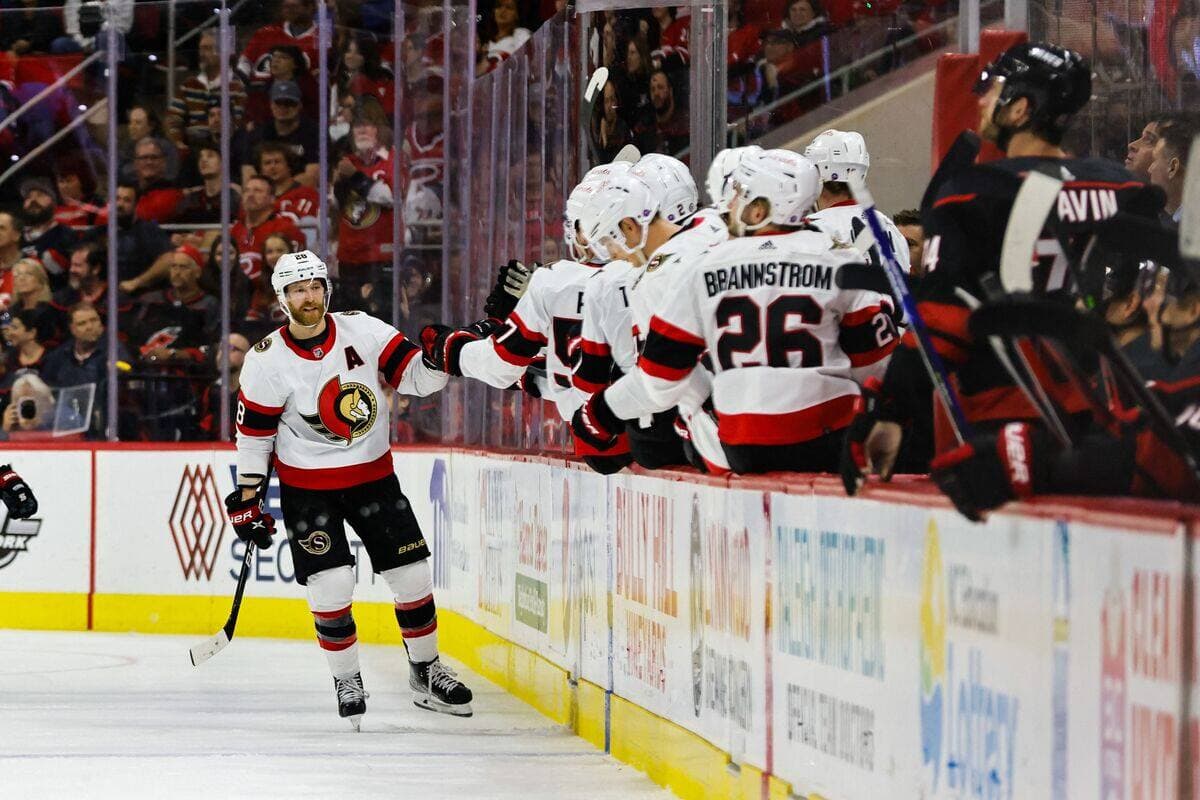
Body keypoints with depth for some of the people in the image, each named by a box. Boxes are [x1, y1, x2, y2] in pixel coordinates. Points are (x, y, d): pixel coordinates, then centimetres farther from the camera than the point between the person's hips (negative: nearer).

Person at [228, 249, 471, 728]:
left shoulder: (362, 332, -8)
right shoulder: (267, 361, -12)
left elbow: (415, 376, -9)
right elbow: (254, 433, -5)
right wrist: (247, 499, -4)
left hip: (373, 475, 3)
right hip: (307, 486, -2)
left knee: (413, 575, 2)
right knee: (331, 585, -12)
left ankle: (426, 674, 20)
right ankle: (347, 682, 8)